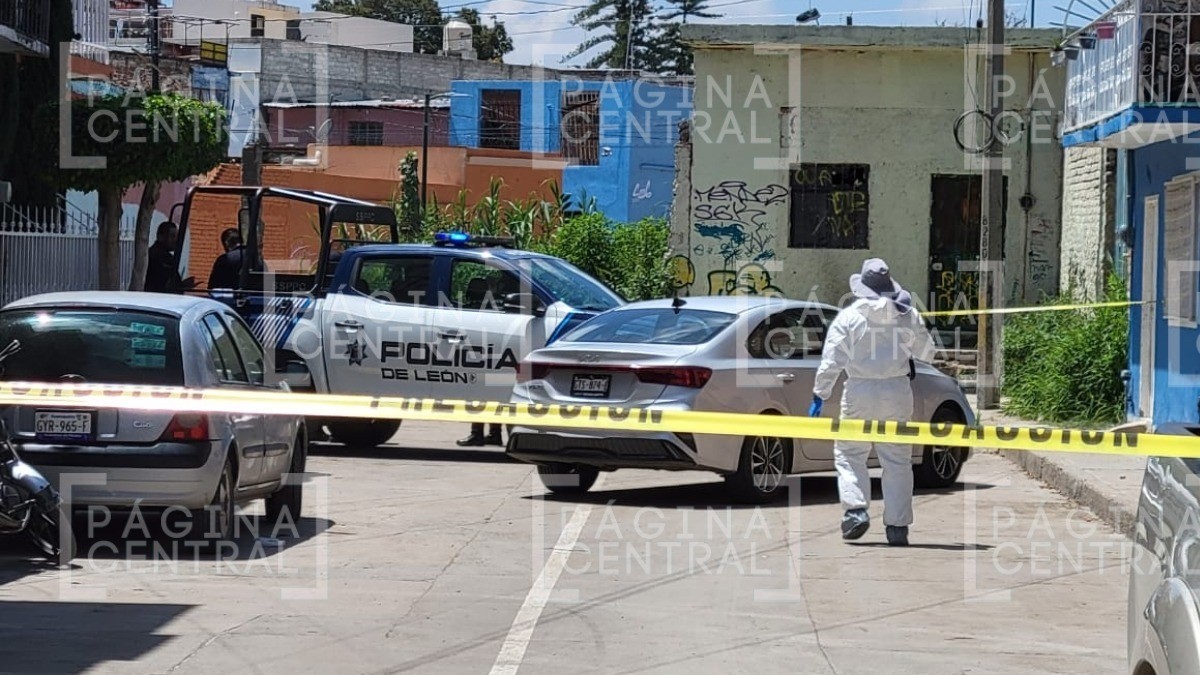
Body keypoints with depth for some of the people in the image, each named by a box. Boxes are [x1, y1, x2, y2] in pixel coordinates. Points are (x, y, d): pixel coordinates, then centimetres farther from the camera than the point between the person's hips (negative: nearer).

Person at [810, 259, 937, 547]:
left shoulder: (848, 317, -4)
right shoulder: (908, 316, 3)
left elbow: (831, 361, -7)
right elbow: (927, 353, 12)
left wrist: (820, 395, -2)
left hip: (860, 393, -2)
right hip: (898, 393, 2)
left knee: (849, 454, 9)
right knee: (897, 461, 7)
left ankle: (856, 509, -10)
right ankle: (897, 526, 5)